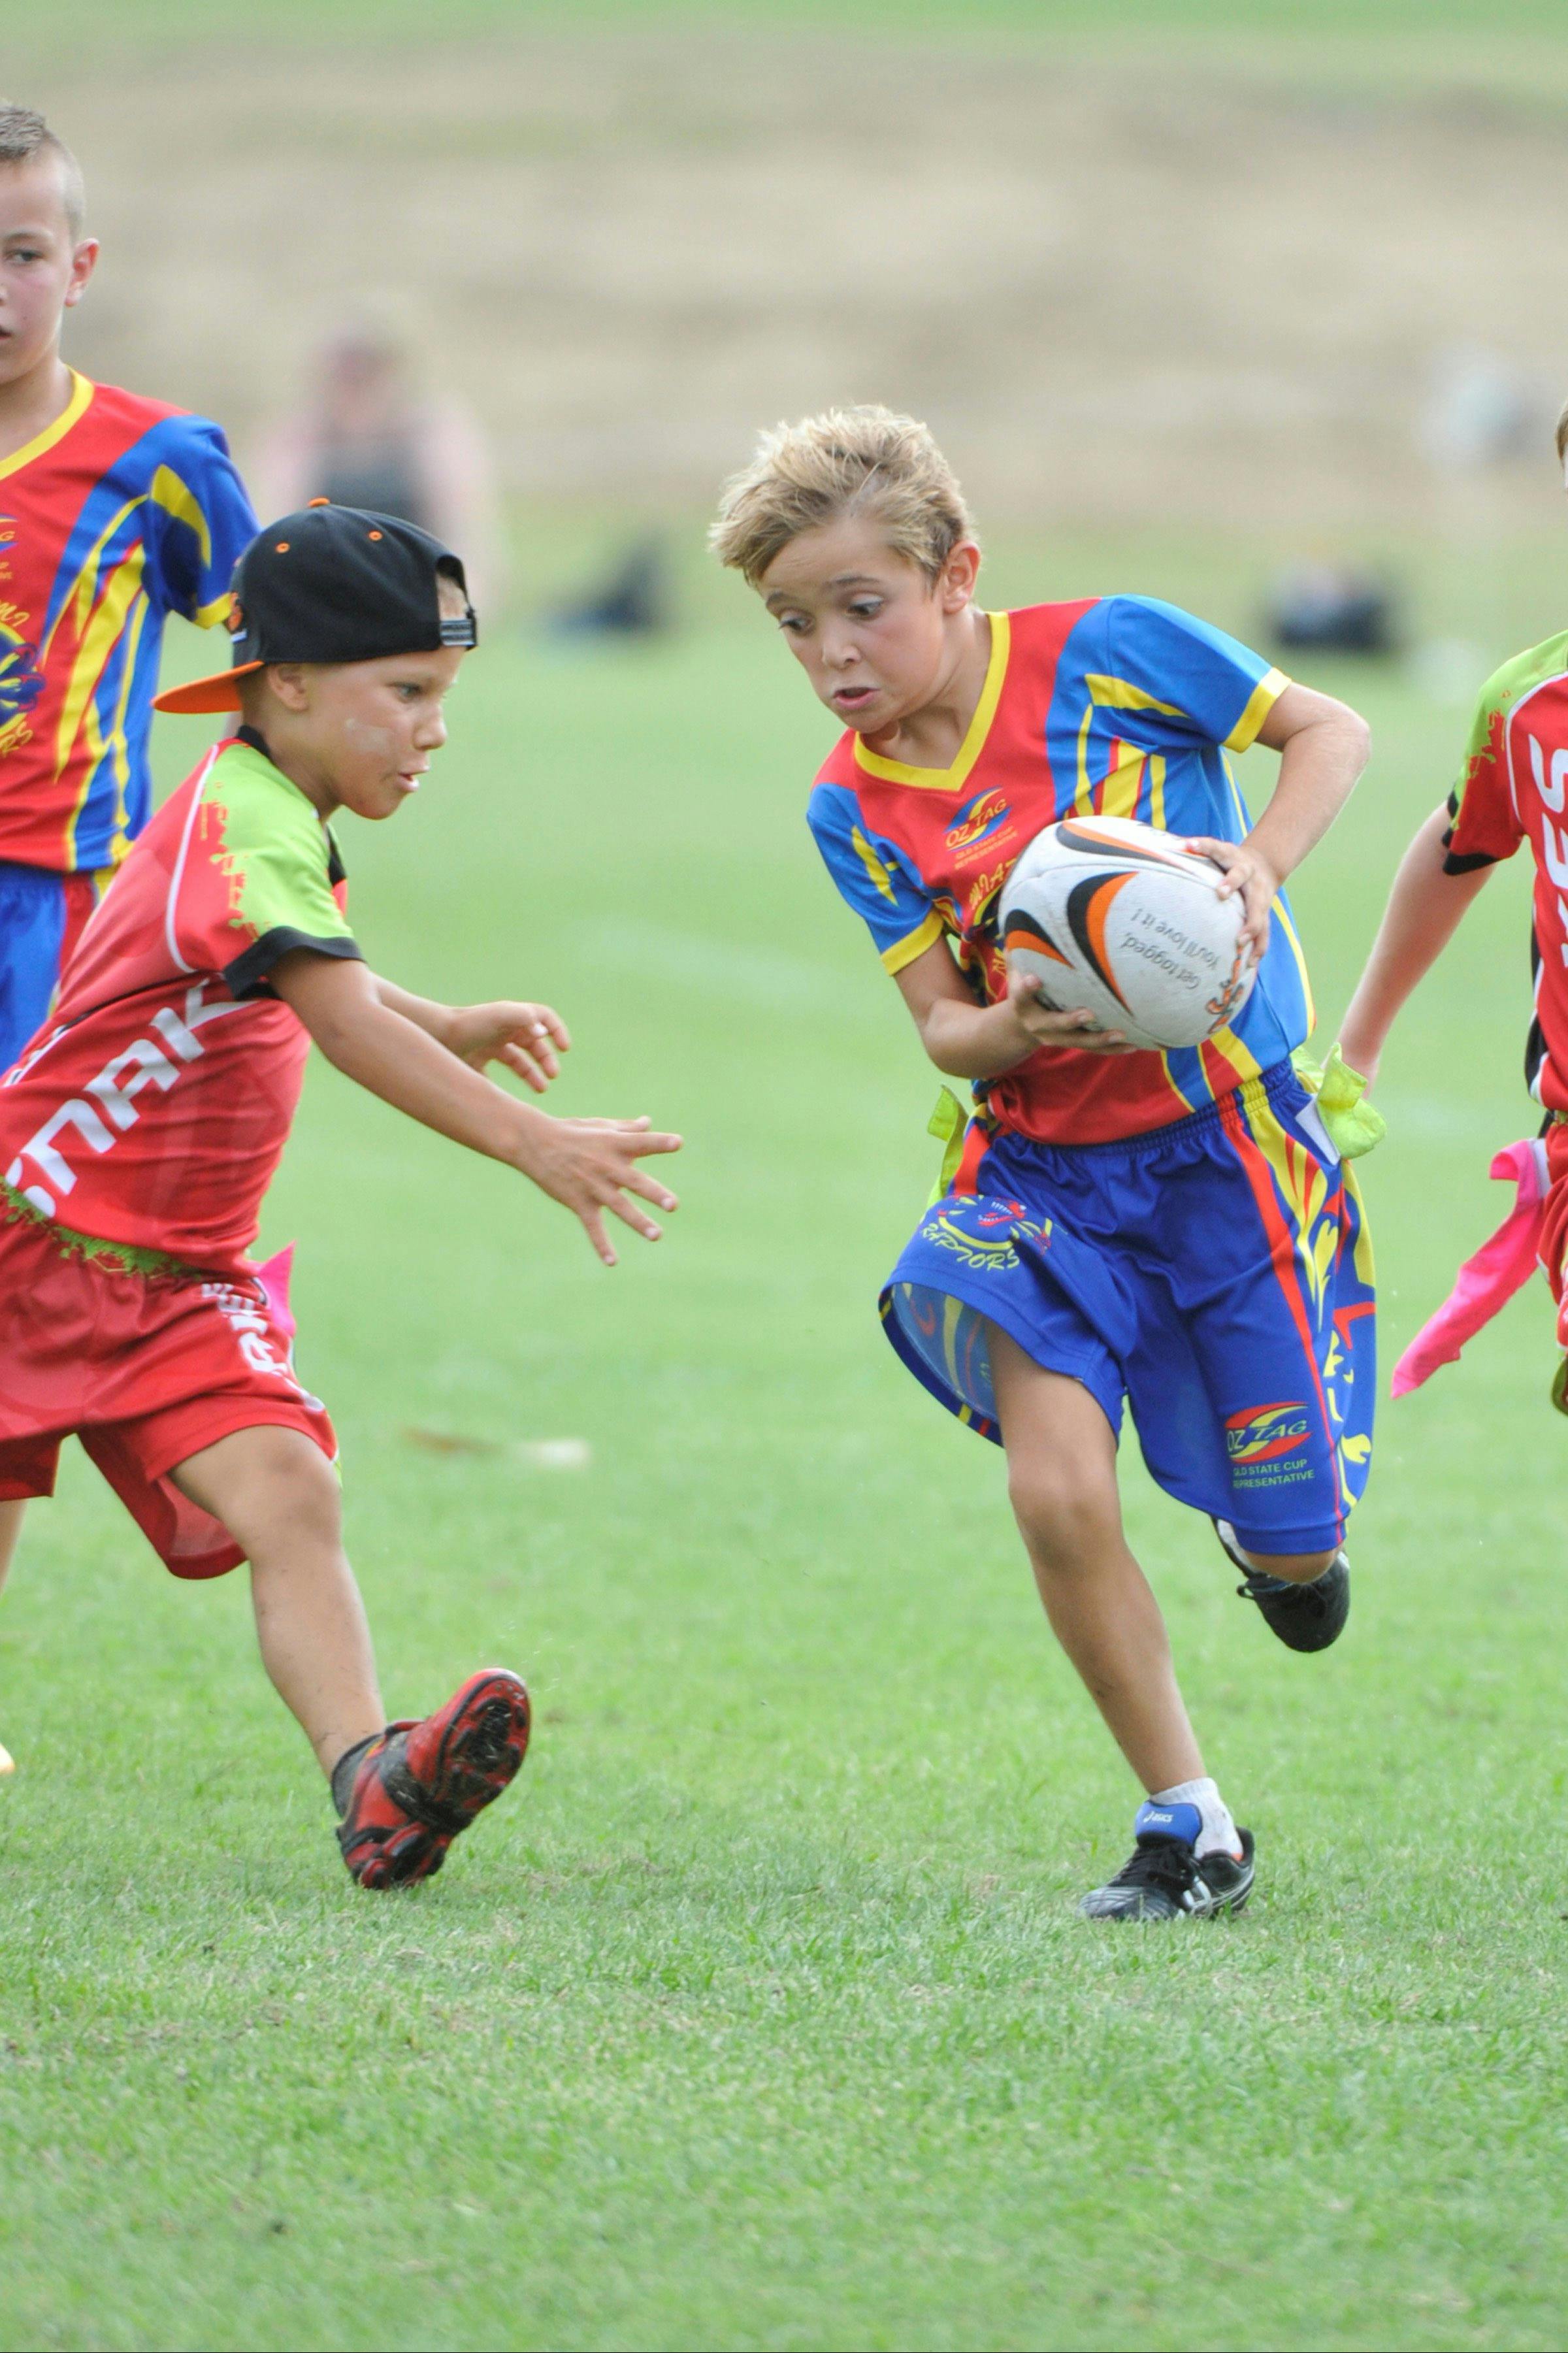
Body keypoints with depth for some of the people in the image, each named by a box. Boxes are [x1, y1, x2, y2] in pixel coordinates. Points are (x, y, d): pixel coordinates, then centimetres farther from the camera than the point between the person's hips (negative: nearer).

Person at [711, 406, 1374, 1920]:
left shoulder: (1107, 651, -12)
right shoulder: (854, 810, -1)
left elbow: (1329, 729, -2)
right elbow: (941, 1028, -2)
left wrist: (1263, 861, -20)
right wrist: (1006, 1030, -25)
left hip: (1222, 1136, -3)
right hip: (1040, 1160, 3)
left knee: (1290, 1543, 0)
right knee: (1056, 1492, -16)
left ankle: (1277, 1533, 41)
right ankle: (1187, 1830, 1)